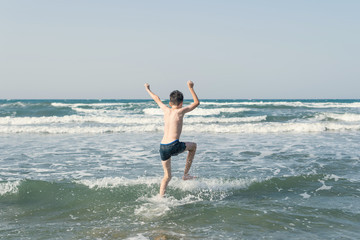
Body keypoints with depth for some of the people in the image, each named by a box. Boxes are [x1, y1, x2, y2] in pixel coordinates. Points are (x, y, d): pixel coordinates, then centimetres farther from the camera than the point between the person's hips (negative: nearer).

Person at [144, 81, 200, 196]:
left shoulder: (166, 110, 13)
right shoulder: (180, 111, 0)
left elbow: (157, 99, 31)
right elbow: (197, 102, 12)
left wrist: (148, 90, 48)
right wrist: (191, 88, 19)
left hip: (162, 147, 5)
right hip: (174, 145, -5)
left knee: (167, 176, 17)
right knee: (193, 146, 24)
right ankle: (185, 174, 23)